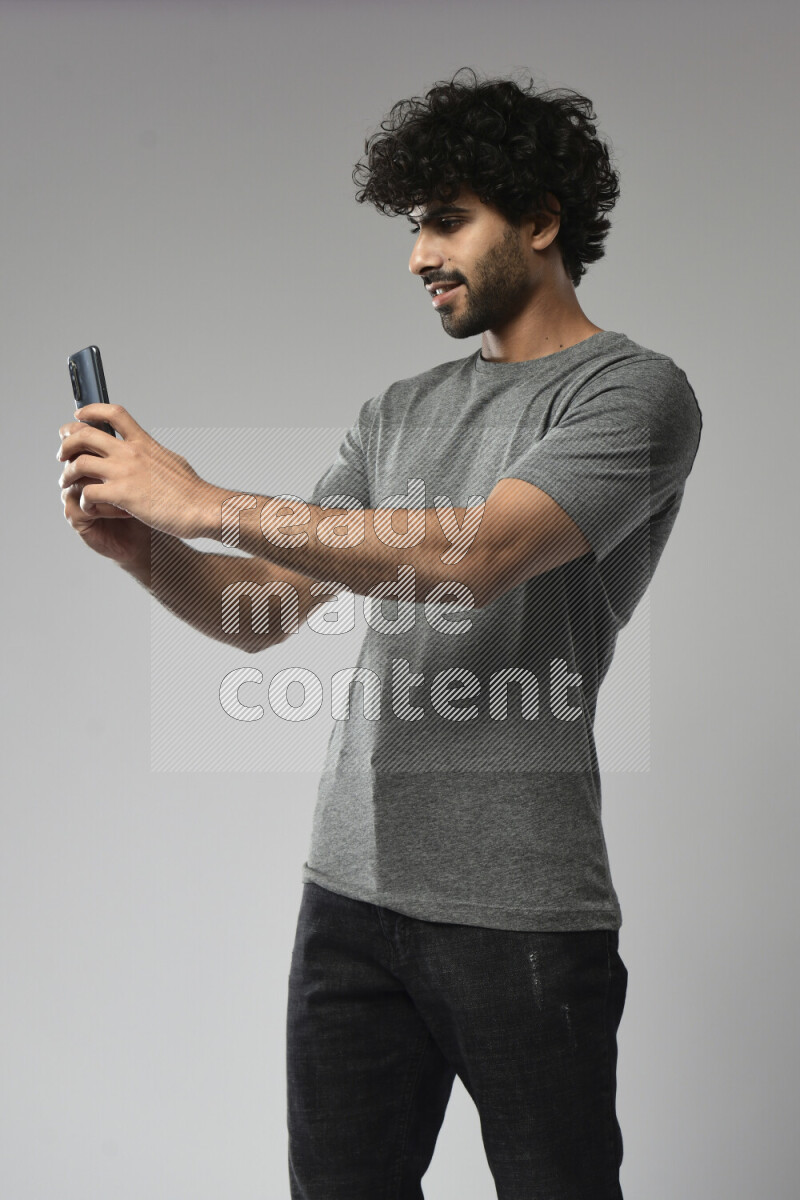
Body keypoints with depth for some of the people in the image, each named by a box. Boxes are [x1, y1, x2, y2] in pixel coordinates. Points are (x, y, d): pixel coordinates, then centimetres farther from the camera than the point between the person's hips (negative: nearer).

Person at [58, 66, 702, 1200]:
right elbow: (264, 609, 14)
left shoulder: (636, 391, -6)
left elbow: (471, 560, -22)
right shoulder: (398, 412, 15)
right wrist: (146, 549, -7)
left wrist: (206, 501, -20)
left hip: (518, 906, -5)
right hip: (351, 887, 6)